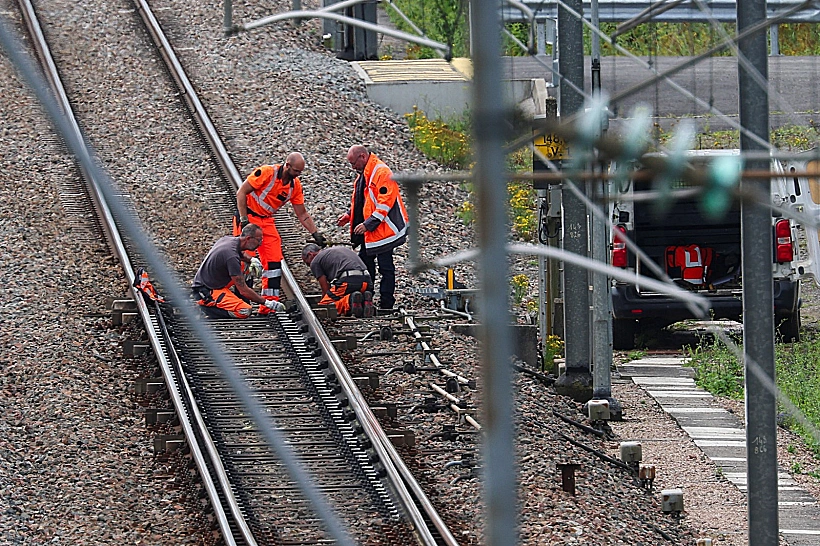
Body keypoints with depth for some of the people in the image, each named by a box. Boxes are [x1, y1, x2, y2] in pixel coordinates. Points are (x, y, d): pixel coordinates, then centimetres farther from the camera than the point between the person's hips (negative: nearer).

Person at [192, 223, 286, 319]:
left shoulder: (227, 239, 3)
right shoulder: (232, 257, -26)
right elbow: (243, 290, -22)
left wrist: (251, 259, 10)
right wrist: (265, 302, -15)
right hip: (207, 292, -10)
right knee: (244, 312, -25)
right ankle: (209, 307, -9)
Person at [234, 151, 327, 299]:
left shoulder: (295, 185, 0)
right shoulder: (266, 173, -20)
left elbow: (302, 214, 10)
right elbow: (241, 193, -17)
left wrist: (316, 234, 4)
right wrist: (244, 220, -20)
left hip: (266, 220, 7)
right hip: (248, 216, -7)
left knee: (274, 262, 2)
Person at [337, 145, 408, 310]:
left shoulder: (382, 173, -18)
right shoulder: (364, 174, 14)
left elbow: (385, 203, -23)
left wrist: (367, 224, -25)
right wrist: (349, 215, 11)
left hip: (382, 230, -10)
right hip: (367, 232, 10)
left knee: (385, 267, -2)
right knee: (365, 265, 14)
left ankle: (386, 305, 3)